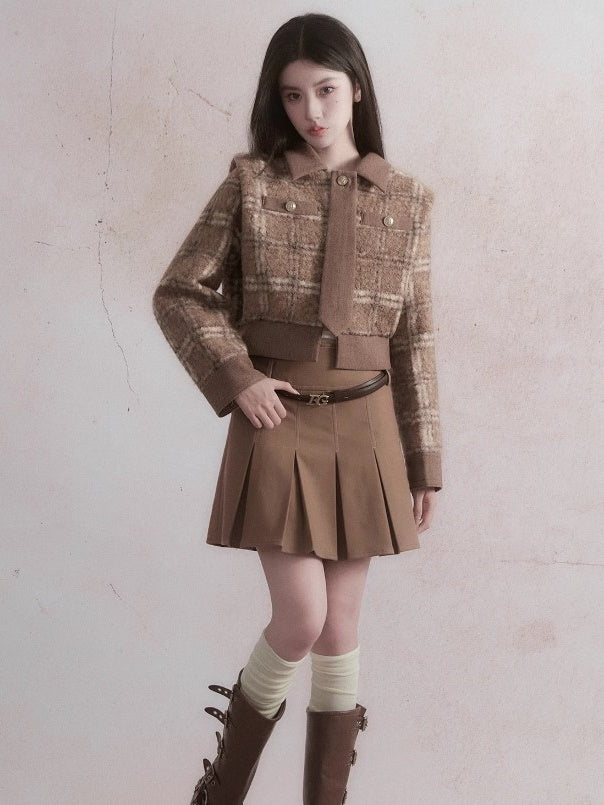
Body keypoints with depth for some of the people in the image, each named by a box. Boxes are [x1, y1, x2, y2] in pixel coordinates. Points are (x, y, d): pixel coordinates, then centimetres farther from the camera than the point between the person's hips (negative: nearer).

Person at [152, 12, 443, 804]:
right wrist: (235, 376, -12)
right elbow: (177, 295, 2)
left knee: (341, 627, 9)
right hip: (277, 426, -2)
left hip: (364, 431, 2)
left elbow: (415, 340, 5)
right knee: (300, 620, -6)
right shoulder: (250, 184, -2)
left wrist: (425, 464, 5)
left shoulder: (405, 201, 3)